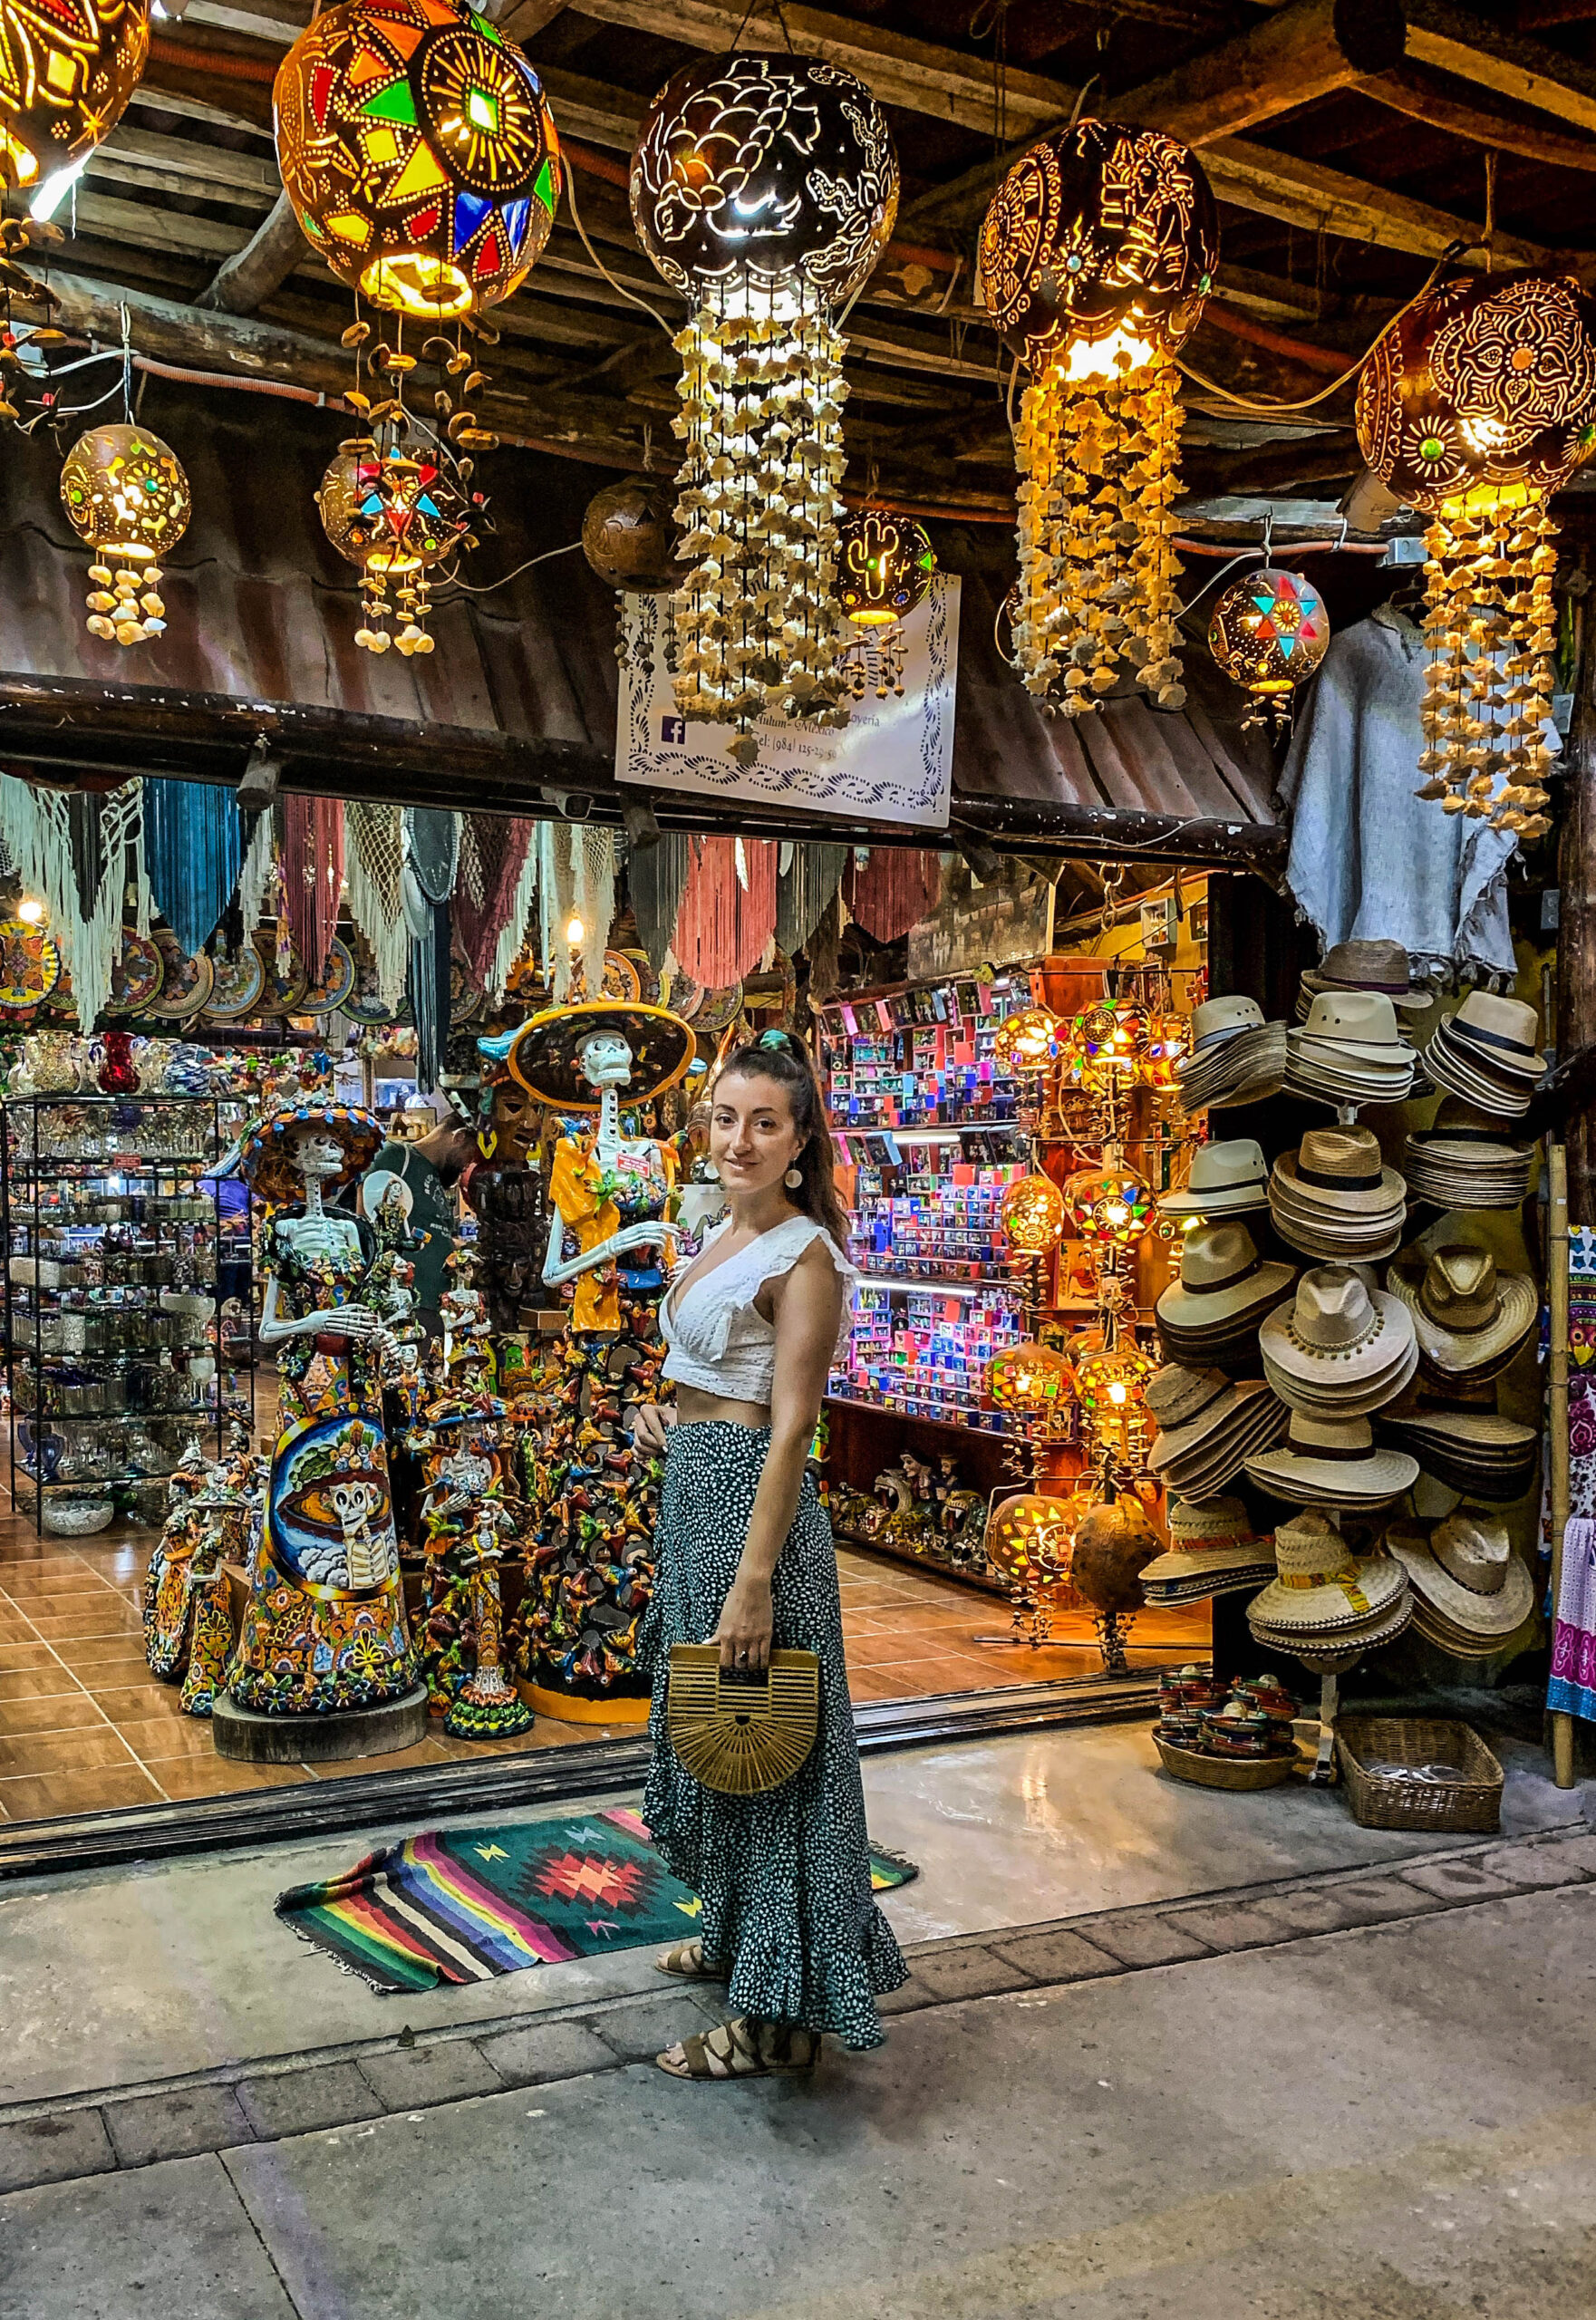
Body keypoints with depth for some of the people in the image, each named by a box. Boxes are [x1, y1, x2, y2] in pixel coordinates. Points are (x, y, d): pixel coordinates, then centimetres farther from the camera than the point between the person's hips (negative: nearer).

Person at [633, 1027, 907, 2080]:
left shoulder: (803, 1254, -16)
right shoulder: (728, 1234, 11)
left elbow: (791, 1427, -21)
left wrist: (753, 1579, -24)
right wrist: (667, 1414, 5)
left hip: (750, 1498, -10)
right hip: (693, 1489, 10)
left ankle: (782, 2012, 12)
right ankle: (736, 1933, 41)